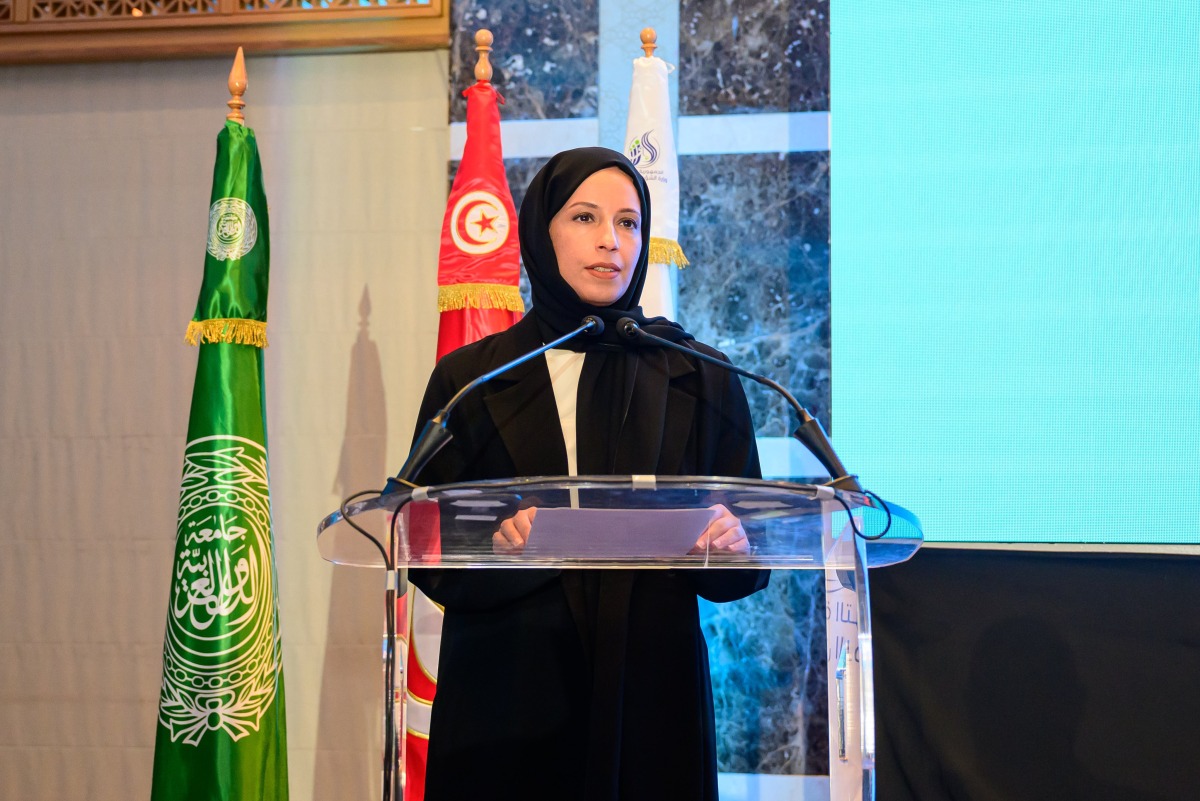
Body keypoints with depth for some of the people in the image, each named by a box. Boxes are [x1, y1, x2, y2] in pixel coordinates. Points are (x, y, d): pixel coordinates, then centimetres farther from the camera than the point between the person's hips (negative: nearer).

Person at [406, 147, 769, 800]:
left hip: (651, 693, 1)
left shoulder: (700, 378, 5)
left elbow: (741, 572, 4)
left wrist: (729, 546, -17)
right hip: (507, 695, 0)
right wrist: (495, 547, -21)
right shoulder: (469, 380, 4)